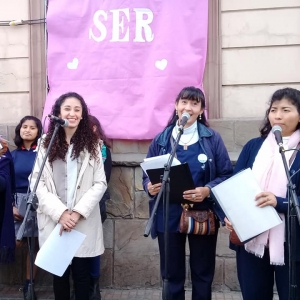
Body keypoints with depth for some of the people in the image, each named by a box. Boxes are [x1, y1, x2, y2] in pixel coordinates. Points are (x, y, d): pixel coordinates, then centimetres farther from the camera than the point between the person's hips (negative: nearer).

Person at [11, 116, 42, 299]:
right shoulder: (13, 155, 5)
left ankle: (29, 284, 17)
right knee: (16, 243, -5)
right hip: (18, 202, 2)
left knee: (35, 244, 5)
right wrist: (11, 205, -2)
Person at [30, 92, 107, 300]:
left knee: (81, 273, 5)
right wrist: (60, 213, -13)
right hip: (54, 221, 1)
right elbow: (37, 183, -1)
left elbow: (100, 184, -1)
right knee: (59, 273, 10)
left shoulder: (92, 145, 5)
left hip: (84, 222, 0)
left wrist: (78, 212, -13)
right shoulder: (46, 144, 5)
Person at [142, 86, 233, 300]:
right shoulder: (161, 139, 4)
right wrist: (150, 187, -15)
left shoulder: (213, 139, -1)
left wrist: (207, 190, -21)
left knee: (202, 274, 13)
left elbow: (227, 175, -3)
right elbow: (147, 175, 7)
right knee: (172, 274, 11)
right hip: (168, 217, 1)